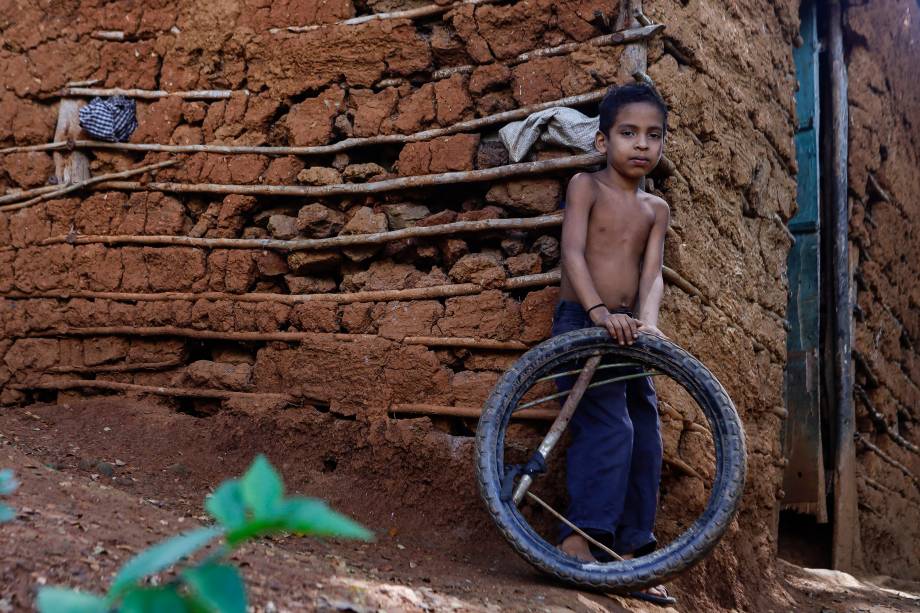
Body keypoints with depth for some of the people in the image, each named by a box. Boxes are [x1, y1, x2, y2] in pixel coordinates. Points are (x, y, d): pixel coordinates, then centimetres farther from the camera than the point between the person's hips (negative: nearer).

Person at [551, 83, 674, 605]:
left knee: (645, 441, 4)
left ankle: (628, 556, 12)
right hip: (581, 321, -6)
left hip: (627, 330, 6)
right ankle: (580, 538, -15)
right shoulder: (586, 186, -1)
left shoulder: (656, 210, 12)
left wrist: (647, 322, -21)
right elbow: (574, 253, -14)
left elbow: (652, 273, 0)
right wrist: (600, 311, -29)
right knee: (609, 427, -21)